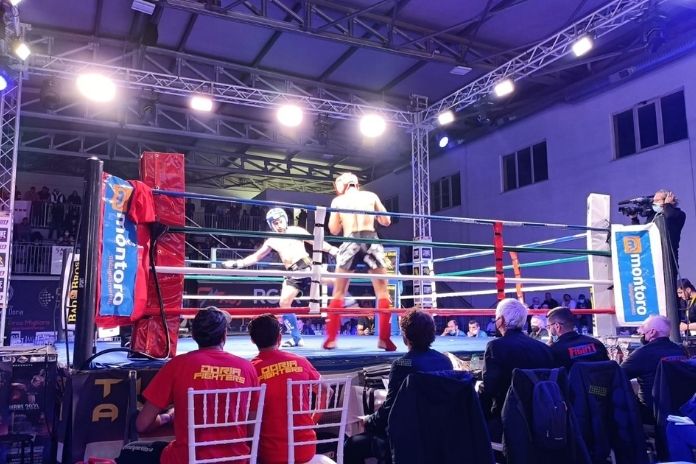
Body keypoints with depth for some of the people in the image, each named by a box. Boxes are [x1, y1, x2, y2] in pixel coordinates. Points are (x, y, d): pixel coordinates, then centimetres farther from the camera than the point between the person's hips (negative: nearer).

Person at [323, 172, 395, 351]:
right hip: (371, 240, 0)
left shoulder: (338, 200, 12)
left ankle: (331, 338, 9)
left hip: (350, 242, 0)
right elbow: (386, 221, 14)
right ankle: (384, 338, 2)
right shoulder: (371, 196, 13)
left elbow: (333, 230, 11)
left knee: (338, 293, 12)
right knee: (382, 291, 8)